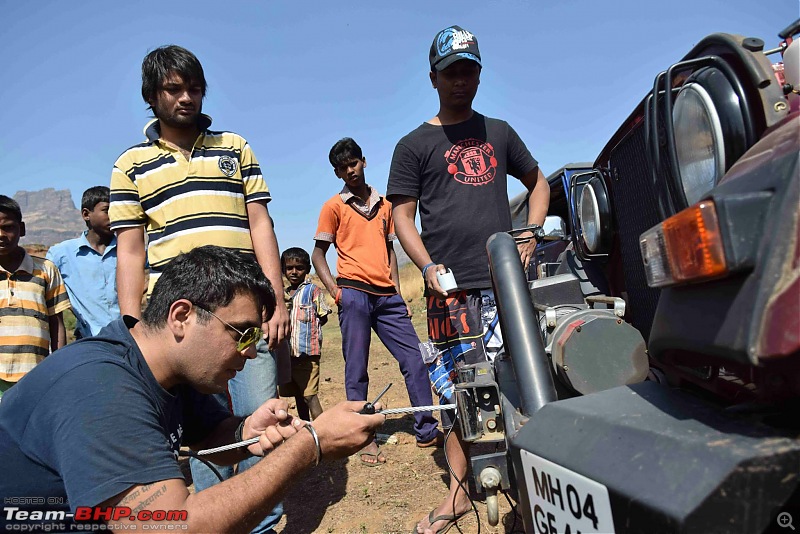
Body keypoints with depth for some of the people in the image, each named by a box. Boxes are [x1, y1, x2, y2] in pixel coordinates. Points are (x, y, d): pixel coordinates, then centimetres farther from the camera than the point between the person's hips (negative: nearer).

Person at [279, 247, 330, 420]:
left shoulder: (313, 291, -2)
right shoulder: (283, 294, 15)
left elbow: (323, 318, -2)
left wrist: (306, 328, -9)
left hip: (307, 352, -6)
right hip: (287, 352, 6)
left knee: (310, 396, -9)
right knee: (298, 395, 15)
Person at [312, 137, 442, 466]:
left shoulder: (384, 205, 19)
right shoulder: (334, 207, 6)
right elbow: (318, 254, 5)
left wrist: (398, 293, 13)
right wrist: (333, 288, -11)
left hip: (387, 295, 4)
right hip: (354, 293, -4)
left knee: (414, 359, 3)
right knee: (356, 370, -1)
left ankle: (426, 431, 16)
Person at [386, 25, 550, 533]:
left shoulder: (498, 132, 20)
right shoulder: (414, 145, 10)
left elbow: (538, 182, 27)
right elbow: (403, 216, 4)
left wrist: (530, 233, 10)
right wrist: (428, 266, -11)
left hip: (507, 279, 3)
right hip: (452, 287, -2)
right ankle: (460, 490, 12)